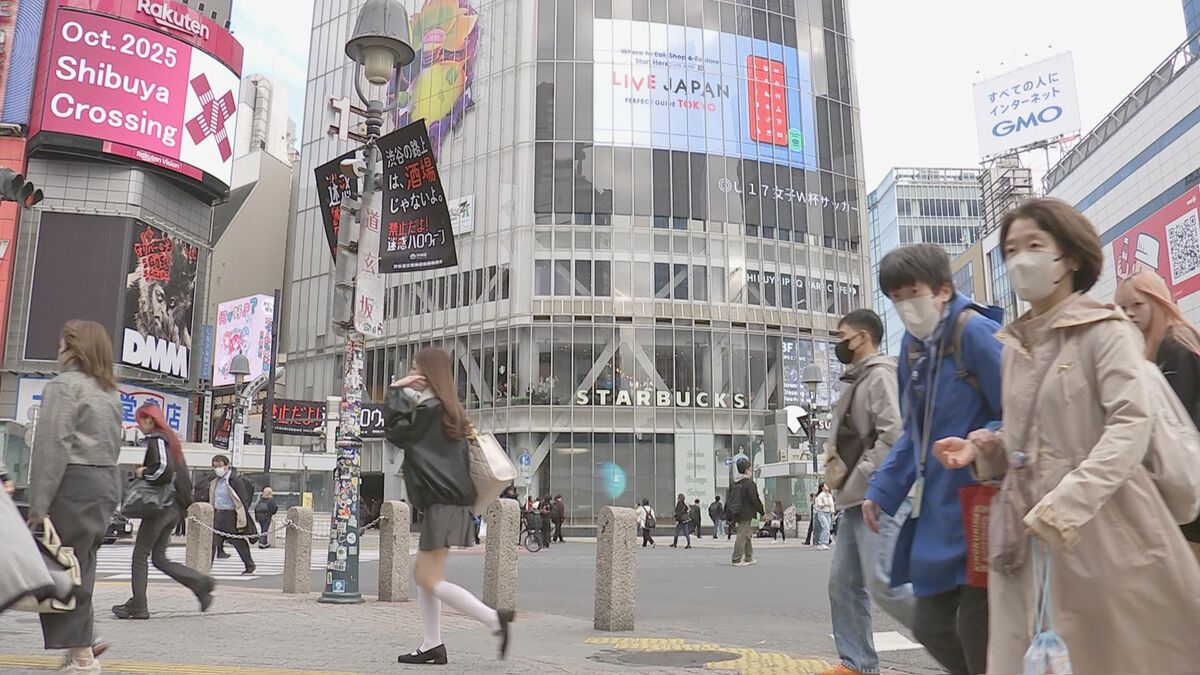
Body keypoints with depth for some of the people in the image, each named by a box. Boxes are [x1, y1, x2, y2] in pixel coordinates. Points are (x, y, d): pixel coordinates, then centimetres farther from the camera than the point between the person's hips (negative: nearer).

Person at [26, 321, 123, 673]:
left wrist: (39, 503, -15)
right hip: (107, 483, 8)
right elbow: (112, 446, 12)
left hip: (74, 484, -8)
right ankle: (83, 643, 19)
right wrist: (106, 491, 10)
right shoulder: (108, 391, 17)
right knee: (80, 567, 15)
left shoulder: (64, 385, -7)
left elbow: (53, 447, -15)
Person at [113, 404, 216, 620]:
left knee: (140, 554, 1)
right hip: (175, 506, 9)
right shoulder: (170, 438, 18)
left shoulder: (156, 439, -10)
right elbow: (181, 472, 20)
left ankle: (137, 605, 6)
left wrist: (144, 473, -9)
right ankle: (201, 583, 2)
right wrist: (146, 472, 14)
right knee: (159, 557, 11)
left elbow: (164, 469, -25)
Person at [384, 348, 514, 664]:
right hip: (446, 499, 10)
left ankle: (495, 619, -10)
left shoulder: (431, 409, -12)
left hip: (444, 502, -10)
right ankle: (433, 646, 14)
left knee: (430, 579, -8)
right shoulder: (447, 409, 19)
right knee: (422, 572, 13)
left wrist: (397, 390, -2)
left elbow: (394, 430, -10)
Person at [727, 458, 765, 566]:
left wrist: (730, 515, 20)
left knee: (747, 536, 19)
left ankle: (748, 558, 26)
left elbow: (730, 498, 14)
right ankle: (737, 560, -5)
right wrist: (762, 511, -2)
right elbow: (754, 499, -16)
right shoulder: (749, 483, -15)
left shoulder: (734, 483, 10)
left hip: (737, 514, 9)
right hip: (746, 514, -9)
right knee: (742, 536, -5)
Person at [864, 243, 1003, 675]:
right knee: (931, 627, 12)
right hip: (937, 510, 8)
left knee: (977, 632, -1)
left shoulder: (976, 332, -12)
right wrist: (883, 492, 14)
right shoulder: (913, 346, 12)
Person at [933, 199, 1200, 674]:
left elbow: (1132, 424, -17)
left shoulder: (1105, 330, -3)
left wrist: (1066, 503, -28)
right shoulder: (1013, 345, 14)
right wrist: (981, 451, 1)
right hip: (1026, 534, 5)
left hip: (1100, 529, -5)